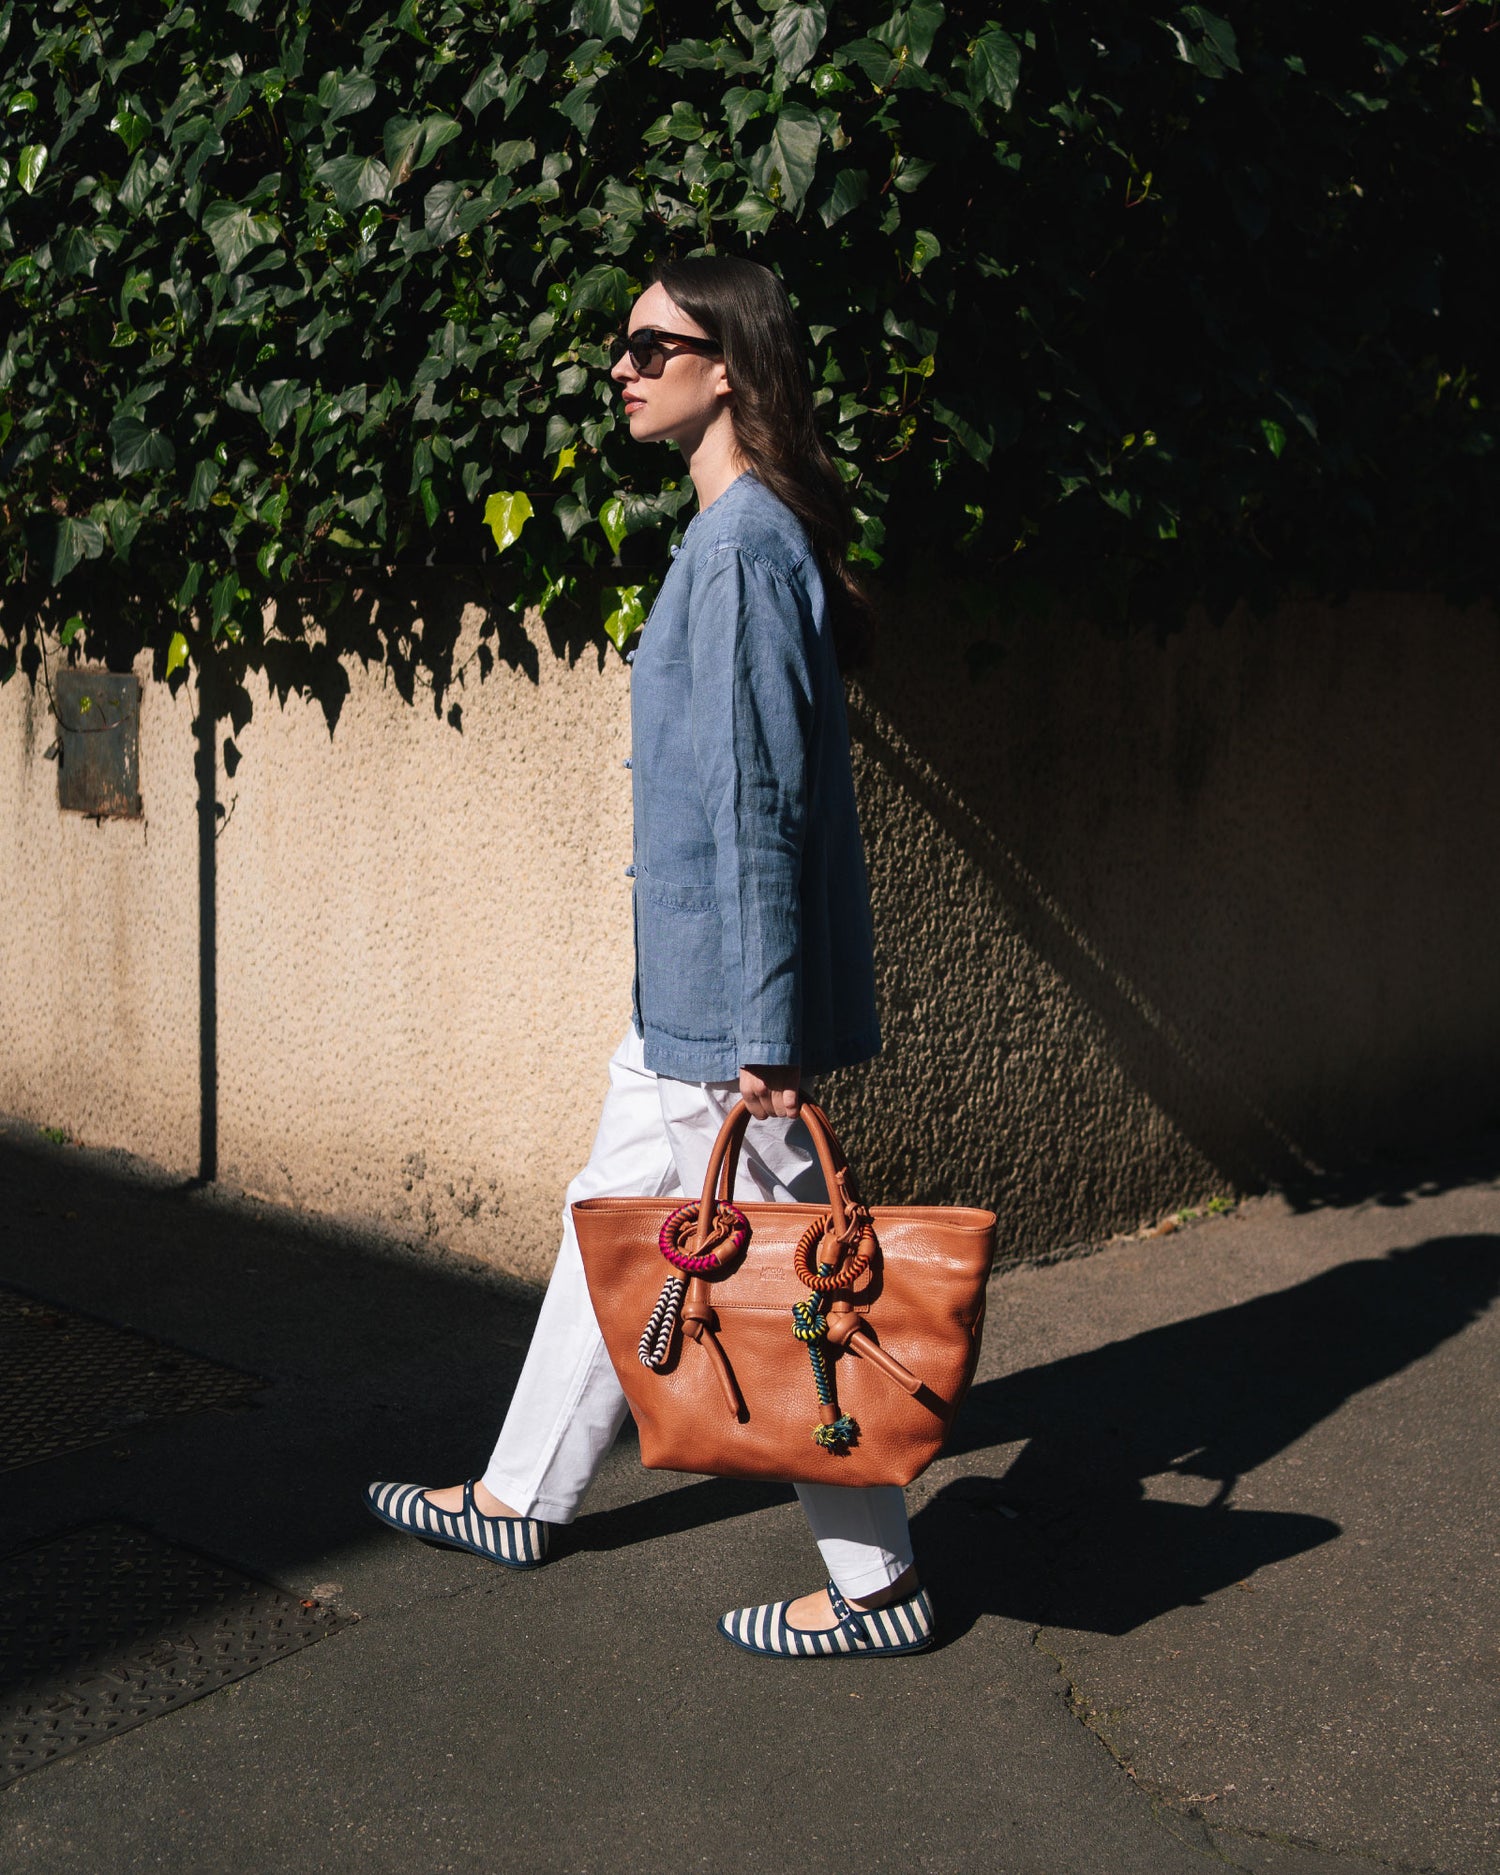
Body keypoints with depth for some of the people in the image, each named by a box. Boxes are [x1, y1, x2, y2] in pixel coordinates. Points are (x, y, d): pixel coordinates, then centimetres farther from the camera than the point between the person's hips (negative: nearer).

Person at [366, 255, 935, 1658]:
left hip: (725, 997, -10)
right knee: (615, 1220, 19)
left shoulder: (742, 549, -18)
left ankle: (878, 1584, 13)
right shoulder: (738, 535, 14)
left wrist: (762, 1036, -22)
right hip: (685, 989, 10)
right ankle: (522, 1498, 35)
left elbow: (757, 801, -22)